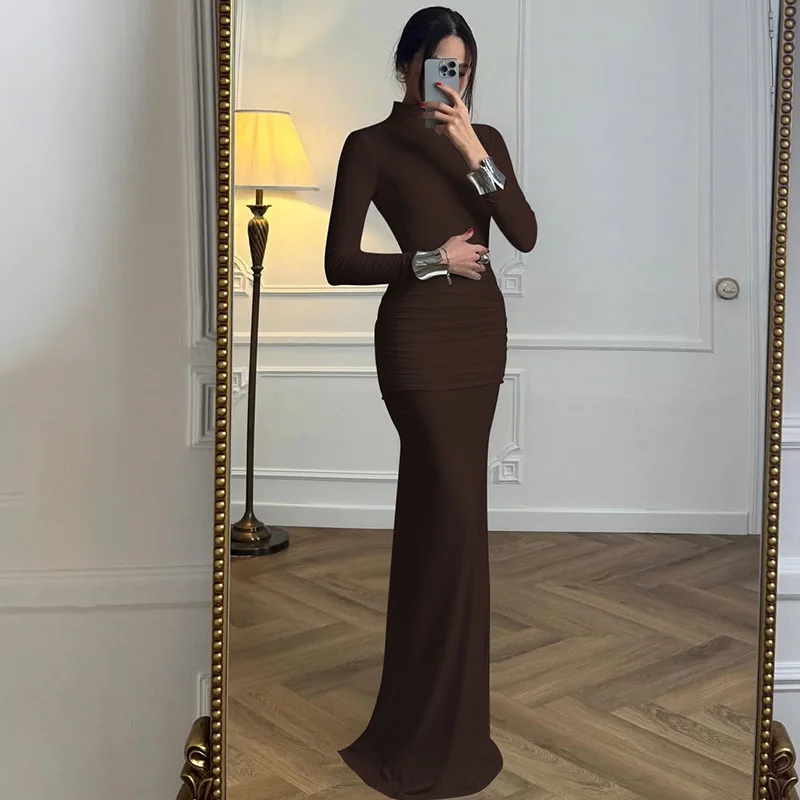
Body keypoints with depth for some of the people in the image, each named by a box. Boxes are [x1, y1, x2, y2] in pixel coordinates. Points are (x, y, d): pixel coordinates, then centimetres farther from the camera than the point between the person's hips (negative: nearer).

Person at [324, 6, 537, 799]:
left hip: (483, 328, 6)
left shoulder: (484, 138, 11)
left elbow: (525, 235, -5)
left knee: (435, 506, 13)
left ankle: (423, 699, 28)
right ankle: (438, 735, 2)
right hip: (419, 335, -6)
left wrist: (473, 153, -13)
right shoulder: (371, 144, -4)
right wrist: (429, 259, -17)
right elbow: (339, 263, -8)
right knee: (455, 514, -10)